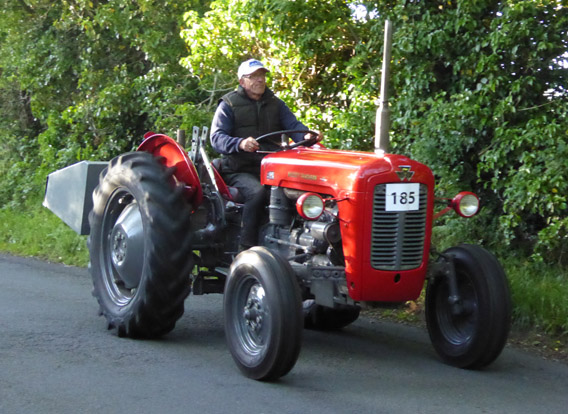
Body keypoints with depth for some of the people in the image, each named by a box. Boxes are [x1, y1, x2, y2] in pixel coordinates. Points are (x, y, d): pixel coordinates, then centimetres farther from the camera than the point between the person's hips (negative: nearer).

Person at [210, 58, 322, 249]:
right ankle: (246, 249, -32)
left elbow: (293, 125, 4)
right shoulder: (229, 104, 4)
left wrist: (306, 135, -22)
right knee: (257, 192, -36)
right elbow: (217, 137, -9)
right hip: (240, 170, -4)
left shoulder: (275, 104, 18)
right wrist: (240, 143, -32)